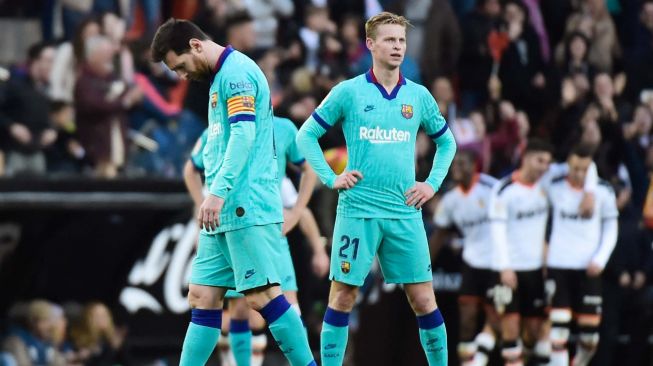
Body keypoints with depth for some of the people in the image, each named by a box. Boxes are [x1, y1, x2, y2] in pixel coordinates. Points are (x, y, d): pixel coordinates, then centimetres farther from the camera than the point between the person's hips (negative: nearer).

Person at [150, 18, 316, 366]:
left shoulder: (236, 71, -10)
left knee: (262, 296, -10)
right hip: (225, 212, 10)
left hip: (247, 209, -10)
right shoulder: (221, 77, 20)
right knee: (202, 298, 6)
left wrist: (218, 192, -26)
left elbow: (244, 135, -21)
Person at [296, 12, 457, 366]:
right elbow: (306, 135, 7)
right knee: (343, 296, -2)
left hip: (405, 213, 2)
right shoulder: (348, 92, 1)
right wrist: (331, 178, -2)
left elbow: (446, 141, 22)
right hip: (357, 211, -2)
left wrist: (432, 183, 9)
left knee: (423, 299, 0)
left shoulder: (418, 96, 8)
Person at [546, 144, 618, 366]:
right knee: (559, 324, -9)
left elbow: (611, 230, 6)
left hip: (589, 269, 0)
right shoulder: (554, 188, -1)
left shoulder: (604, 191, 0)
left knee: (590, 329, -1)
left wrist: (600, 260, -7)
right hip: (558, 265, 0)